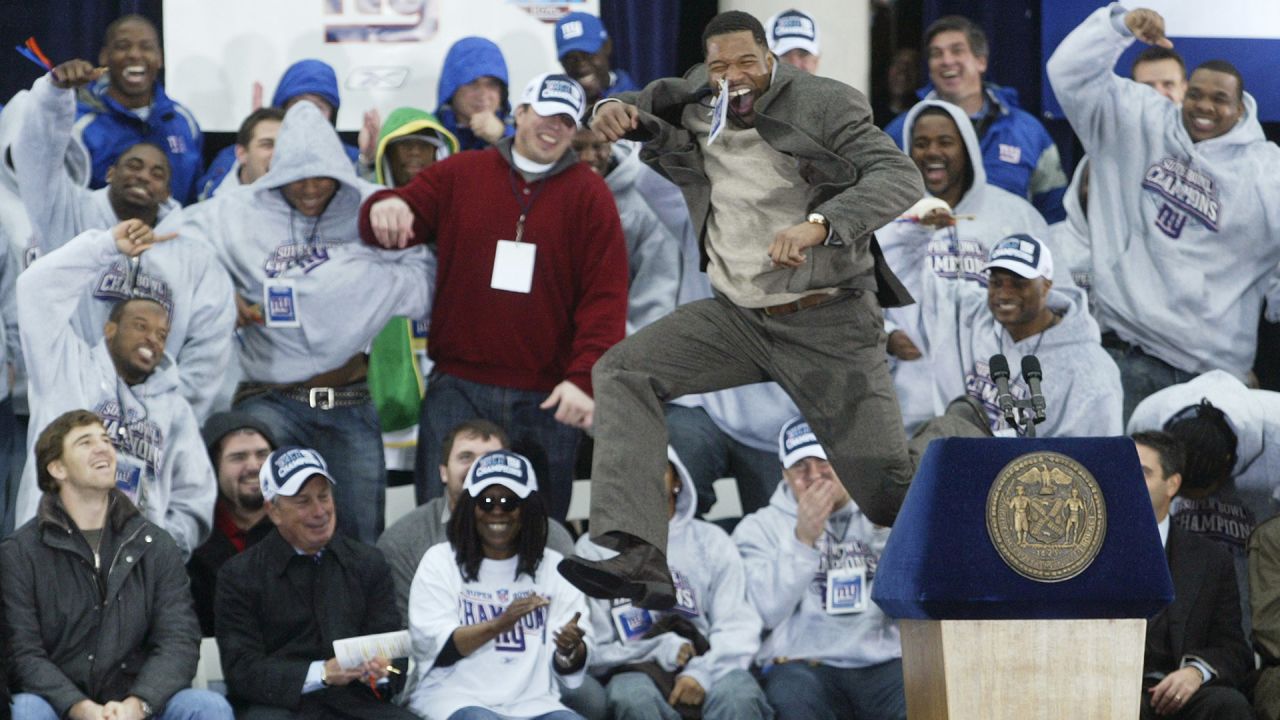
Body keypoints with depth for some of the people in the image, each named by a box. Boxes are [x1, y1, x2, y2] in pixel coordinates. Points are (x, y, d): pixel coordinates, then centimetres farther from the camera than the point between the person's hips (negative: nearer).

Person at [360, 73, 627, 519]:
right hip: (458, 390, 0)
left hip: (548, 399, 0)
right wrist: (386, 207, -22)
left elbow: (606, 297, -2)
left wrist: (585, 378, -14)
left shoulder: (589, 195, 5)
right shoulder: (459, 175, 9)